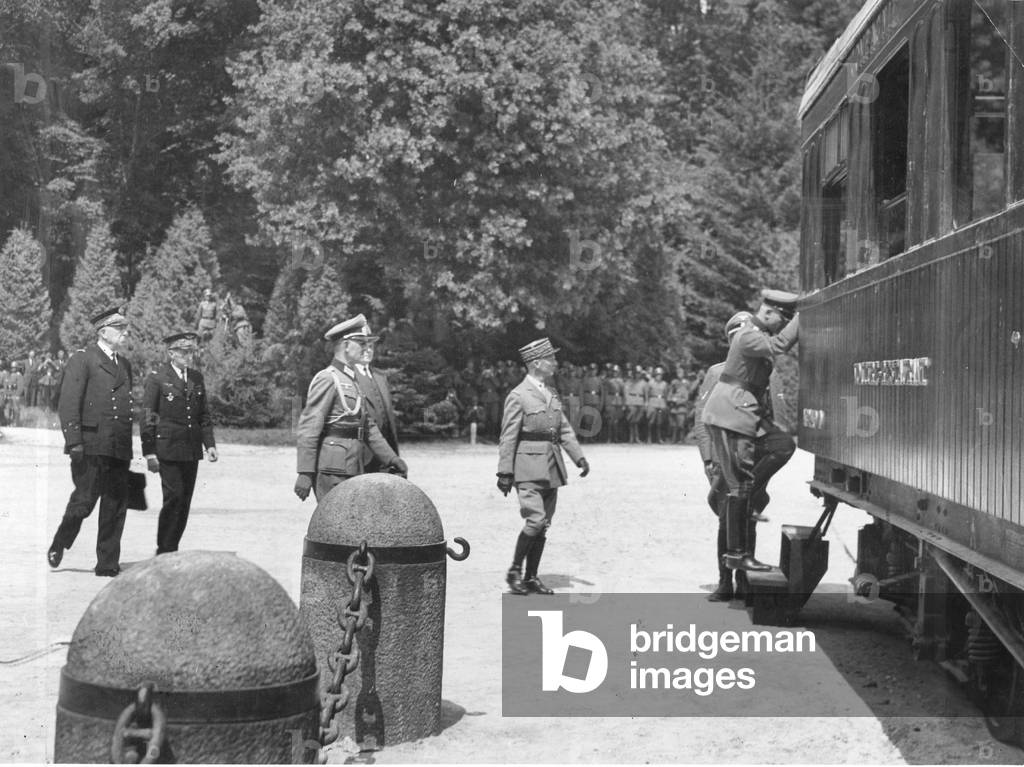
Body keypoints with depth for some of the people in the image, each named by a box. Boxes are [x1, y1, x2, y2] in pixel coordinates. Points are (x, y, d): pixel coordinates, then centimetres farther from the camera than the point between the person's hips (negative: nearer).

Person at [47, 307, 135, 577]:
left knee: (116, 507, 3)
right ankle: (58, 547, 17)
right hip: (91, 445, -6)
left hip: (119, 449, 6)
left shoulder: (125, 364, 20)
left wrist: (128, 445, 16)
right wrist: (74, 442, -16)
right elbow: (68, 404, -8)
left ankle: (108, 564, 9)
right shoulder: (82, 359, -1)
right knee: (84, 499, -6)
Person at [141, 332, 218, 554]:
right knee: (174, 497, -12)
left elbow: (204, 415, 18)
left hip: (191, 450, 6)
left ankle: (171, 549, 13)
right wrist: (149, 452, -10)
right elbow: (147, 418, -5)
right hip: (167, 449, -6)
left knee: (185, 502, 5)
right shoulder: (156, 377, -3)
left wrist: (209, 444, 7)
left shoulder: (197, 378, 15)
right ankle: (164, 551, -3)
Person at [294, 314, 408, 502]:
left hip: (352, 469, 9)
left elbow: (369, 428, 20)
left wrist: (392, 459, 10)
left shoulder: (352, 382, 19)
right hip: (333, 470, -9)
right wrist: (305, 473, -21)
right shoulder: (327, 380, -10)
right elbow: (308, 429, -16)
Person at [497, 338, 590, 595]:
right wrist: (505, 472, -11)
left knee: (543, 526, 7)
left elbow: (564, 429, 17)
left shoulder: (552, 393, 14)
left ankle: (531, 578, 15)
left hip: (551, 468, 7)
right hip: (529, 468, -7)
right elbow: (508, 437, -8)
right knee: (535, 520, -16)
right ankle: (514, 571, 0)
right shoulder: (518, 396, -8)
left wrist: (579, 456, 5)